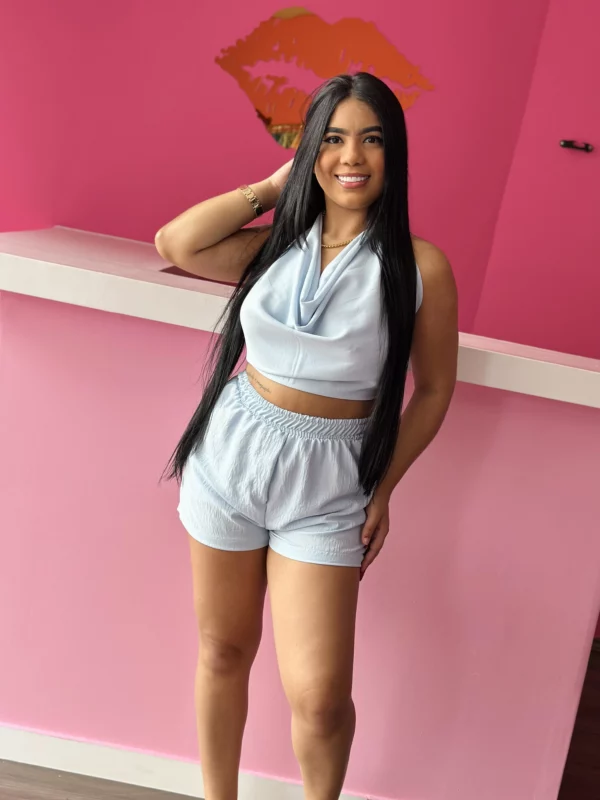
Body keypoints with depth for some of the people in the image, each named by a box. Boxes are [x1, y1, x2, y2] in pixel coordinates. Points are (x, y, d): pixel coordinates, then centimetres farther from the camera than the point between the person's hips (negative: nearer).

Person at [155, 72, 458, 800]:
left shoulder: (419, 267, -8)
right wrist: (270, 187, -3)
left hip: (326, 486, -3)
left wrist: (383, 489, -1)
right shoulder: (277, 242, 2)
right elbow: (174, 245, -10)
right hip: (230, 455, 3)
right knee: (222, 651, 16)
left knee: (319, 698, -3)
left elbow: (433, 388, -1)